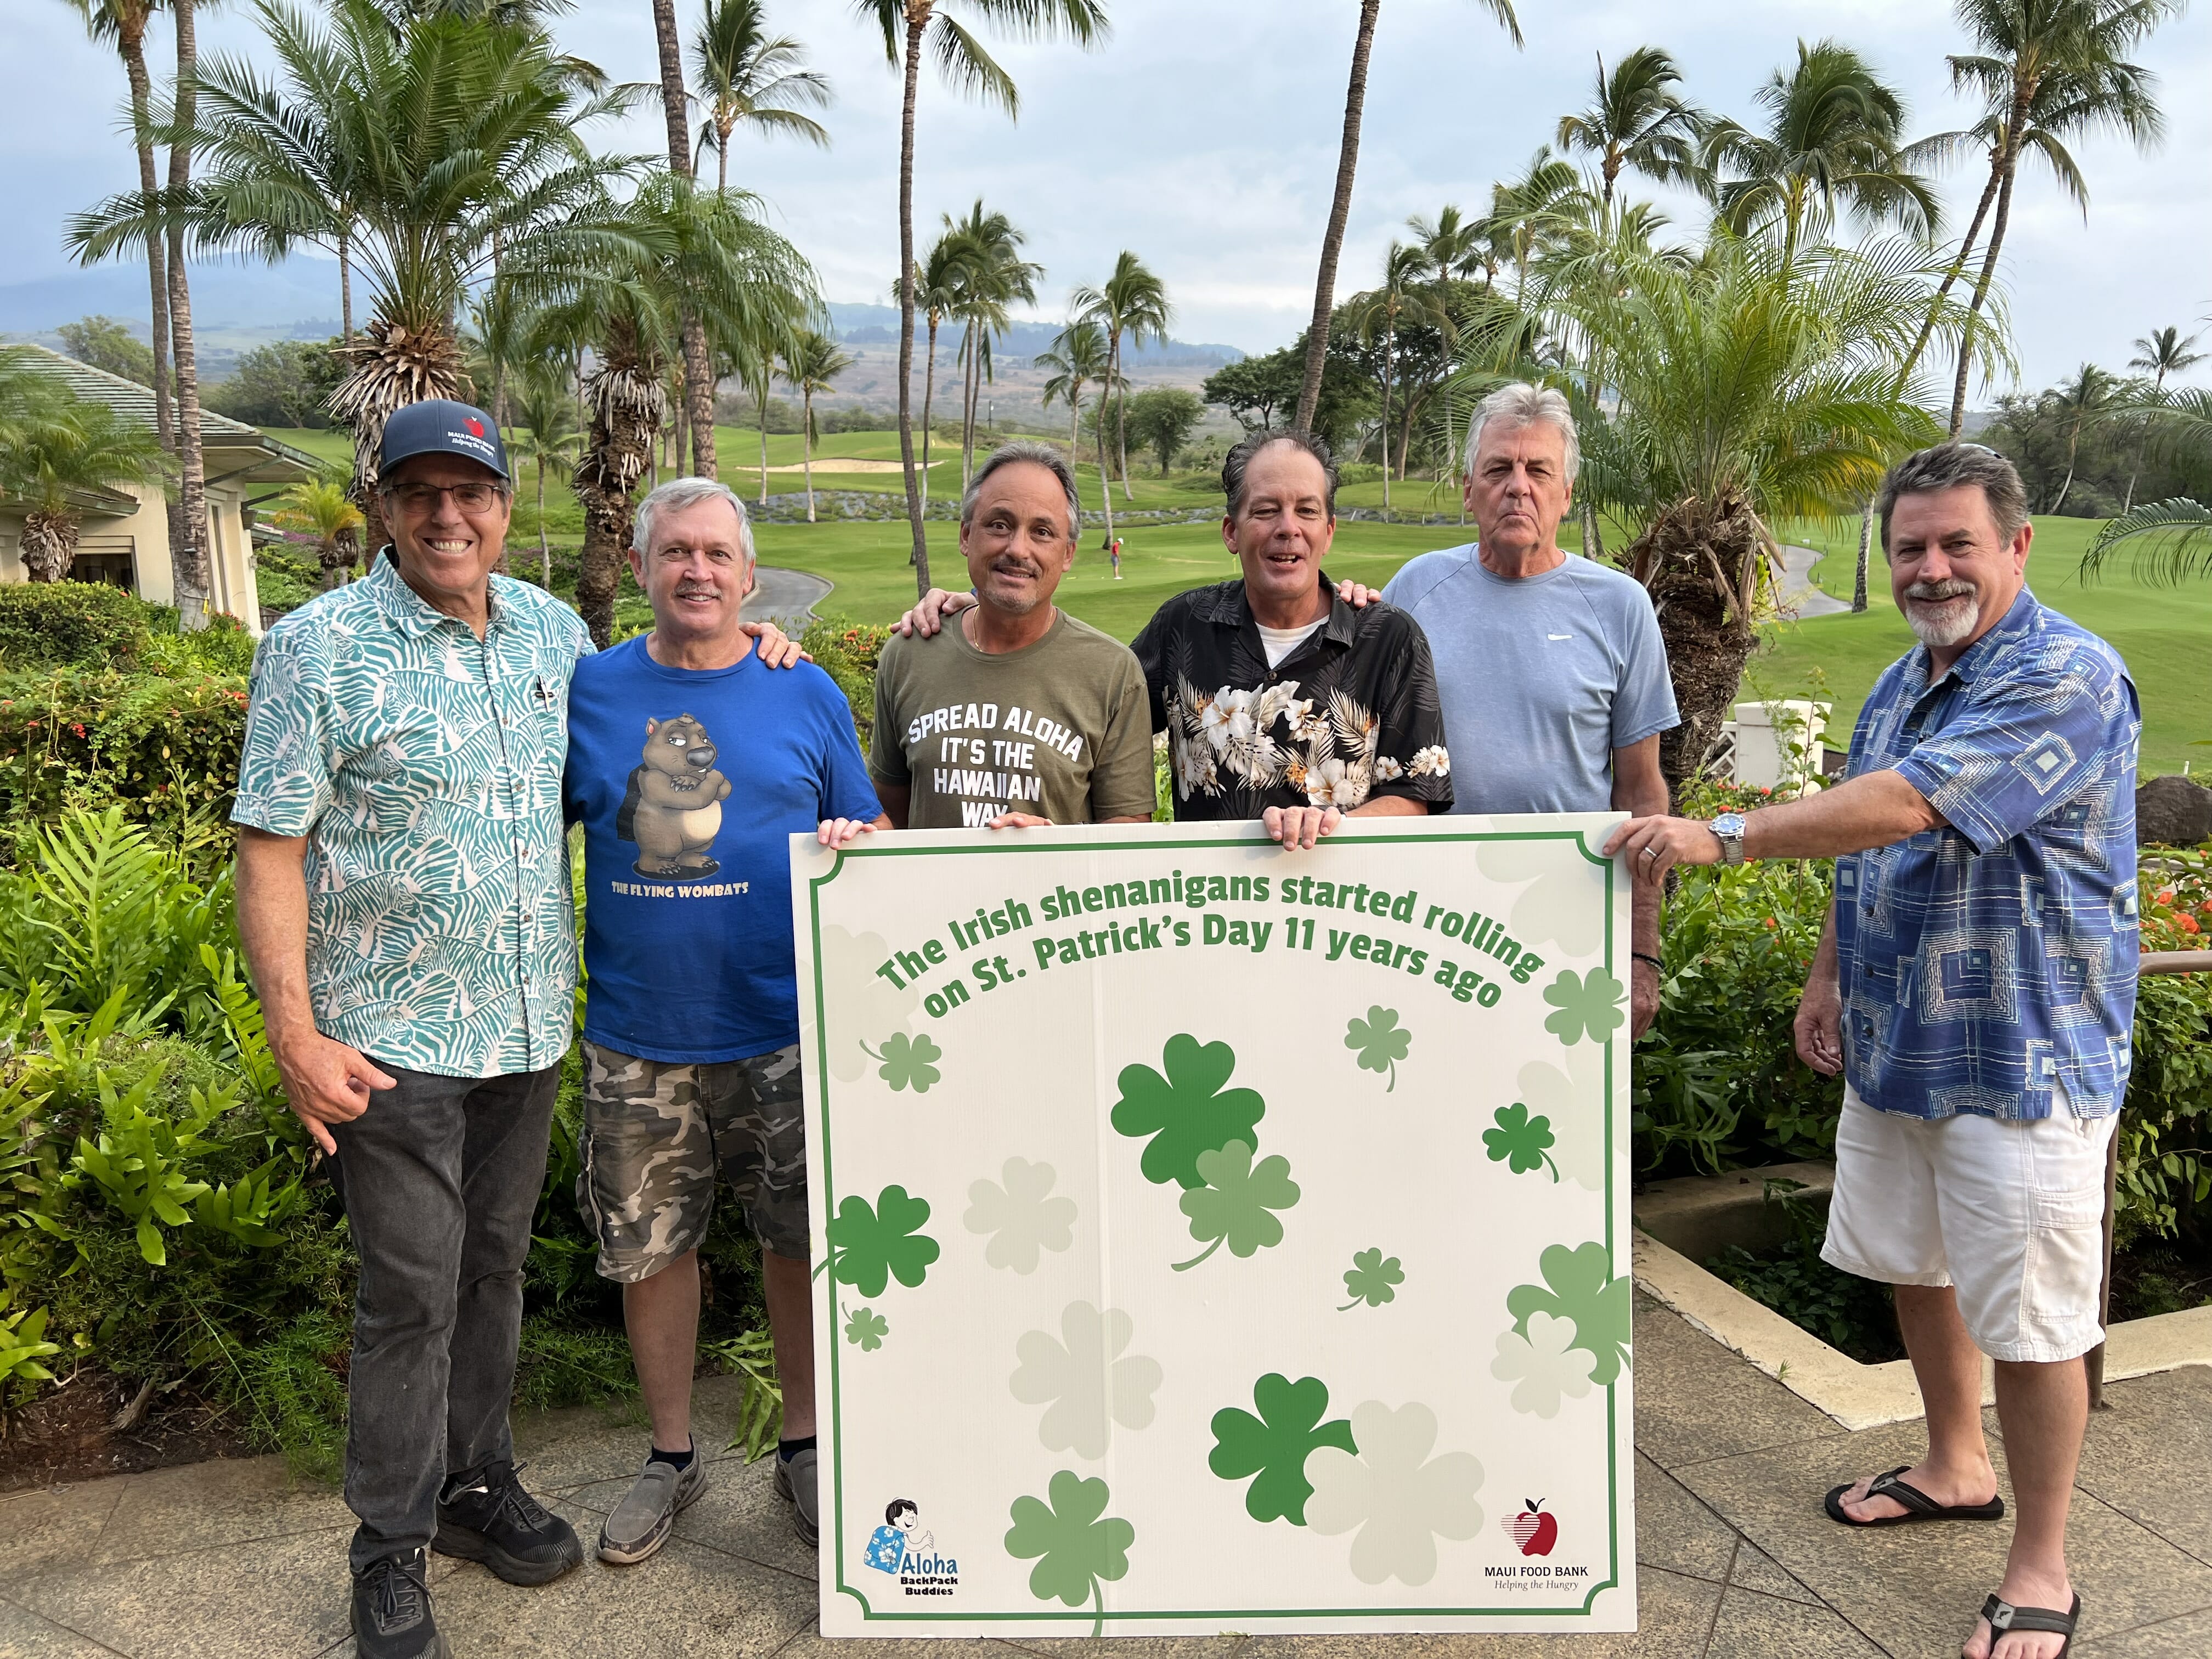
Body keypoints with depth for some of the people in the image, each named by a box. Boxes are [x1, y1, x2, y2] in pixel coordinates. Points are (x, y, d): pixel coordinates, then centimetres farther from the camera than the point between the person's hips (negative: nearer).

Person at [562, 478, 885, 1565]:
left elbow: (869, 836, 9)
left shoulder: (806, 694, 2)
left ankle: (803, 1446, 31)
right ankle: (670, 1456, 33)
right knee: (649, 1250, 12)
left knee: (802, 1242, 9)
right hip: (637, 1037, 1)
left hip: (785, 1031, -1)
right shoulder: (588, 691, 4)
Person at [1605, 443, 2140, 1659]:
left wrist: (1721, 836, -33)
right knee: (1912, 1268, 21)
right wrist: (1827, 980, 12)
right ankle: (1956, 1469, 42)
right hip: (1893, 1048, 9)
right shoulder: (1899, 686, 11)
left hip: (2019, 1059, -8)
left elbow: (1905, 807, -31)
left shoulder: (2064, 679, -19)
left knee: (2028, 1322, 1)